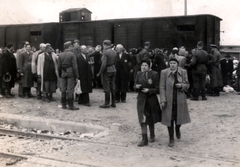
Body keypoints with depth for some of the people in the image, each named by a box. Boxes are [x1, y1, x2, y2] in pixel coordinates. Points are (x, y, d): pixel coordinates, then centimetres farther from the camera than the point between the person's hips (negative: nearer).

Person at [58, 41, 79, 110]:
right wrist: (76, 76, -8)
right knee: (70, 90, -3)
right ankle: (71, 106, 0)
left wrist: (59, 74, 16)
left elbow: (59, 66, 6)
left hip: (63, 73, 5)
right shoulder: (72, 54, -11)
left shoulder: (60, 55, 4)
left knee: (63, 90, 10)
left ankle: (63, 105, 16)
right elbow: (74, 66, -13)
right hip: (70, 73, -5)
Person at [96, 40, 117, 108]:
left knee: (107, 88, 0)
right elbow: (114, 62, 5)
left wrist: (99, 73, -13)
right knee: (113, 87, 12)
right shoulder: (114, 52, 4)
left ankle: (107, 103, 5)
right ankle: (113, 103, 18)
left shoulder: (105, 52, -18)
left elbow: (104, 64, -21)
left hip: (107, 71, -7)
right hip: (113, 70, 7)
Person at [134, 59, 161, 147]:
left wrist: (149, 90, -23)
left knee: (150, 119, 14)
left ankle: (152, 135, 36)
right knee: (142, 120, -5)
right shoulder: (138, 74, 2)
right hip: (141, 99, 2)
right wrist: (136, 86, -12)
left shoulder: (154, 74, -9)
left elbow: (157, 89, -8)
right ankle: (144, 139, -1)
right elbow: (135, 85, 11)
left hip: (151, 99, -2)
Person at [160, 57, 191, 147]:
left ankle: (177, 129, 46)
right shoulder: (164, 72, -6)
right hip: (169, 100, -2)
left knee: (179, 117, 10)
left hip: (180, 100, 2)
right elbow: (162, 87, -5)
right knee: (170, 119, 3)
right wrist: (163, 100, -11)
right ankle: (171, 139, 18)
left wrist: (181, 85, -17)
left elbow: (187, 85, 6)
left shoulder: (183, 72, -1)